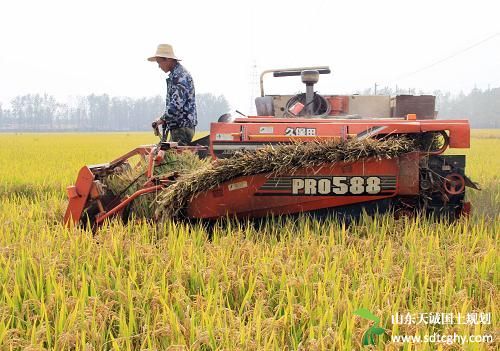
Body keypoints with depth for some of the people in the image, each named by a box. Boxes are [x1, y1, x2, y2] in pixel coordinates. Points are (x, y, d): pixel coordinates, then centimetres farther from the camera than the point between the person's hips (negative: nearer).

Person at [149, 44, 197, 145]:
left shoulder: (179, 76, -14)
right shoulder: (175, 74, 20)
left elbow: (177, 104, -23)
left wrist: (162, 119, -15)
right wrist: (165, 120, 16)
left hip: (182, 127, -10)